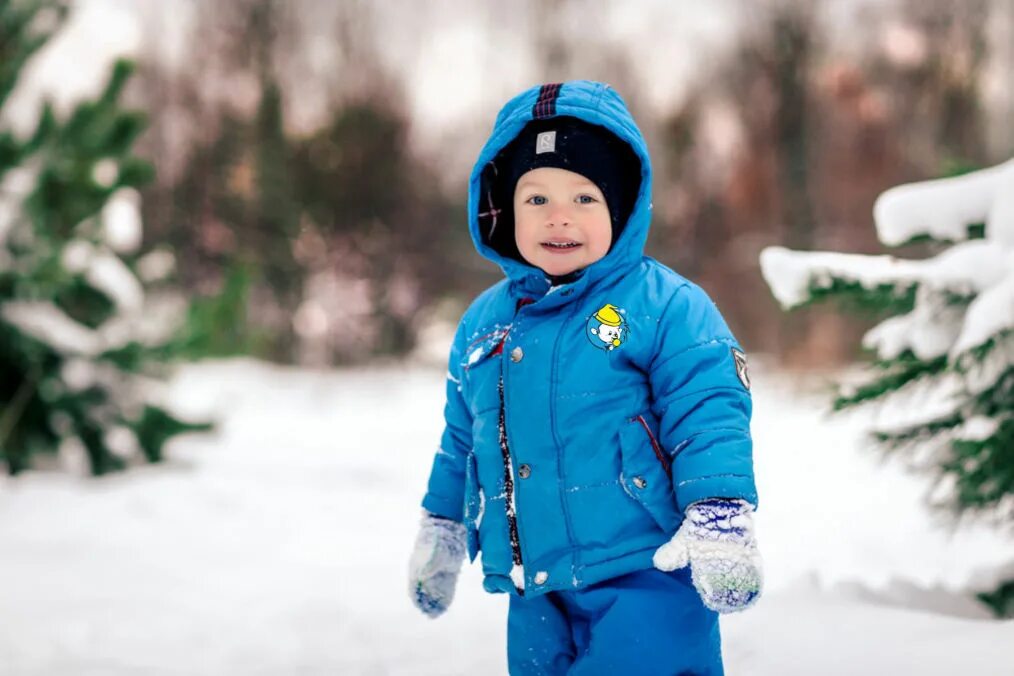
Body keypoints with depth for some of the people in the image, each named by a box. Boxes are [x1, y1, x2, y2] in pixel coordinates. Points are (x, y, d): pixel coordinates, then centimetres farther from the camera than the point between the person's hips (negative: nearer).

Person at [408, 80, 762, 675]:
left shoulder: (665, 306, -6)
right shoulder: (484, 323, 14)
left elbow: (708, 414, -11)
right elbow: (463, 438, 26)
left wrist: (721, 515, -23)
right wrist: (442, 528, 30)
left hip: (644, 582, -6)